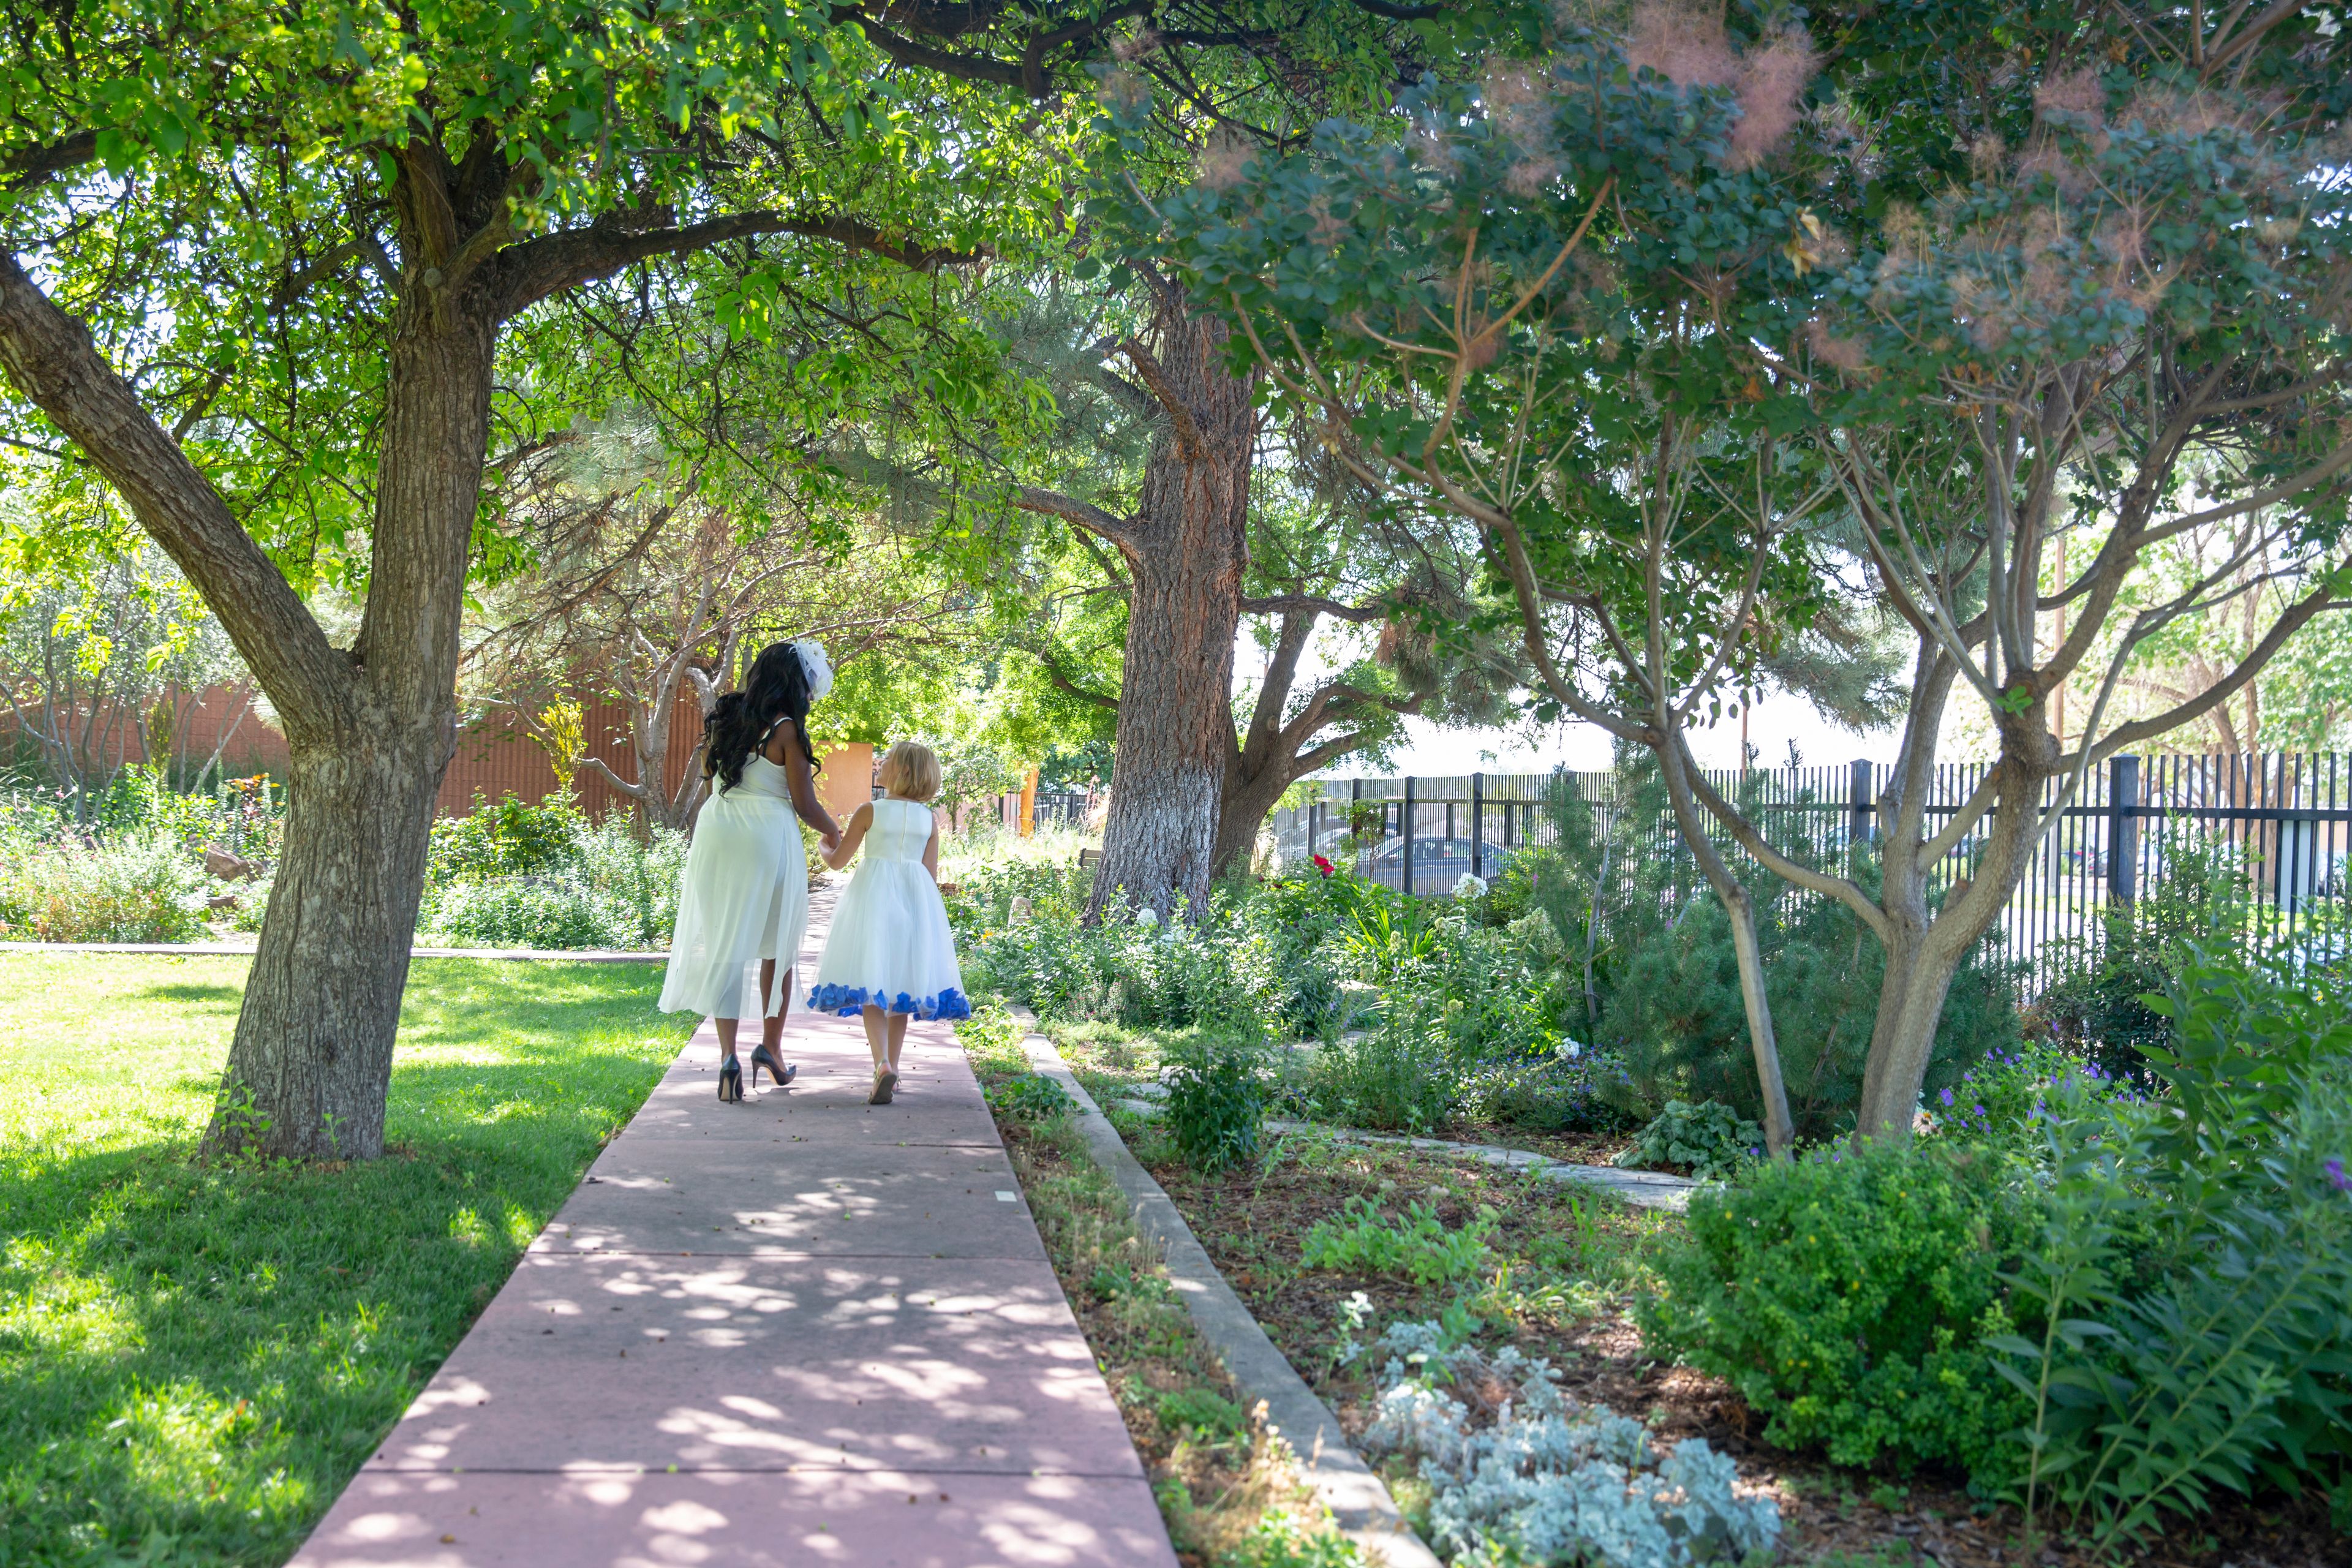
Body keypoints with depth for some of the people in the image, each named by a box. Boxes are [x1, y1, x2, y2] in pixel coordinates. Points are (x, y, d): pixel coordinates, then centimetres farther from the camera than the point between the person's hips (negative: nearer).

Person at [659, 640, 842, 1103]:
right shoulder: (785, 729, -7)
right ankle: (771, 1046, 18)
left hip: (715, 831, 5)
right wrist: (834, 833, 13)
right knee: (776, 945, 13)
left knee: (722, 946, 4)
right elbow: (805, 804, -6)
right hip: (768, 836, -4)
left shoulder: (724, 718, 10)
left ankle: (728, 1055, -3)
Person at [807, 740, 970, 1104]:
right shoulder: (930, 819, 4)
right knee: (901, 987, 13)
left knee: (870, 986, -6)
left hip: (874, 897, -3)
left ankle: (883, 1065, -26)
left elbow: (836, 861, 0)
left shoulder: (869, 811, -5)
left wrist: (824, 845, 22)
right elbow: (932, 875, 5)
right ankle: (892, 1068, 18)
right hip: (917, 899, 4)